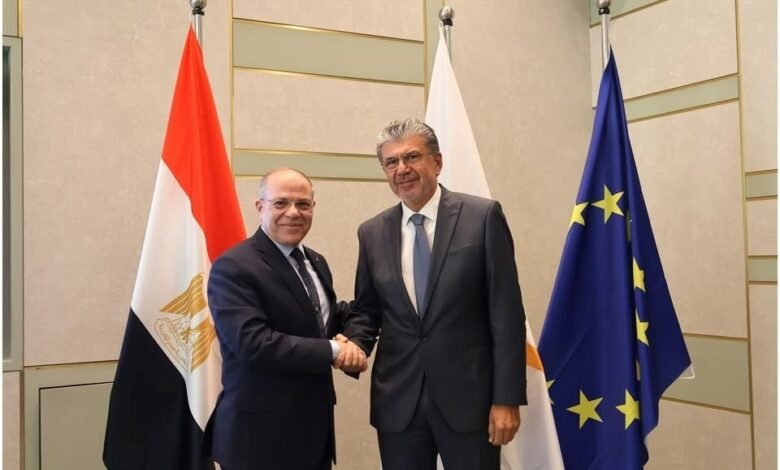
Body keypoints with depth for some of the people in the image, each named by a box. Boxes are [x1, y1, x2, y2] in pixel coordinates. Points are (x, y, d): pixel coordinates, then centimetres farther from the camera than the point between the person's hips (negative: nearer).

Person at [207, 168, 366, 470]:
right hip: (262, 434, -7)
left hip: (316, 426, 8)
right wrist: (333, 352, -21)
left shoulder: (315, 262, 10)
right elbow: (253, 343, -25)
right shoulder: (234, 268, -16)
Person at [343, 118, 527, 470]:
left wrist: (507, 398, -9)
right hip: (397, 401, 3)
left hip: (468, 394, -3)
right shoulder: (372, 233, 6)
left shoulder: (482, 217, -5)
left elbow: (506, 313, -7)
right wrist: (354, 343, -8)